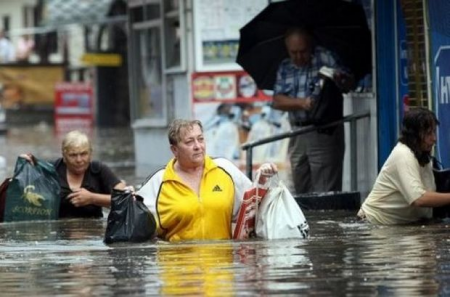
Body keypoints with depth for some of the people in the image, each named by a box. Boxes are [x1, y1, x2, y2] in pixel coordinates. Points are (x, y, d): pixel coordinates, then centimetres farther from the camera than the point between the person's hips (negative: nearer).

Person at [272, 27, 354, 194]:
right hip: (298, 135, 5)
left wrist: (340, 80, -32)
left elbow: (350, 83, -8)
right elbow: (277, 101, 2)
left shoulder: (325, 58, -1)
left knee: (326, 192, -9)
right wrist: (301, 103, -16)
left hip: (324, 134, -5)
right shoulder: (285, 68, 12)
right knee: (301, 191, 11)